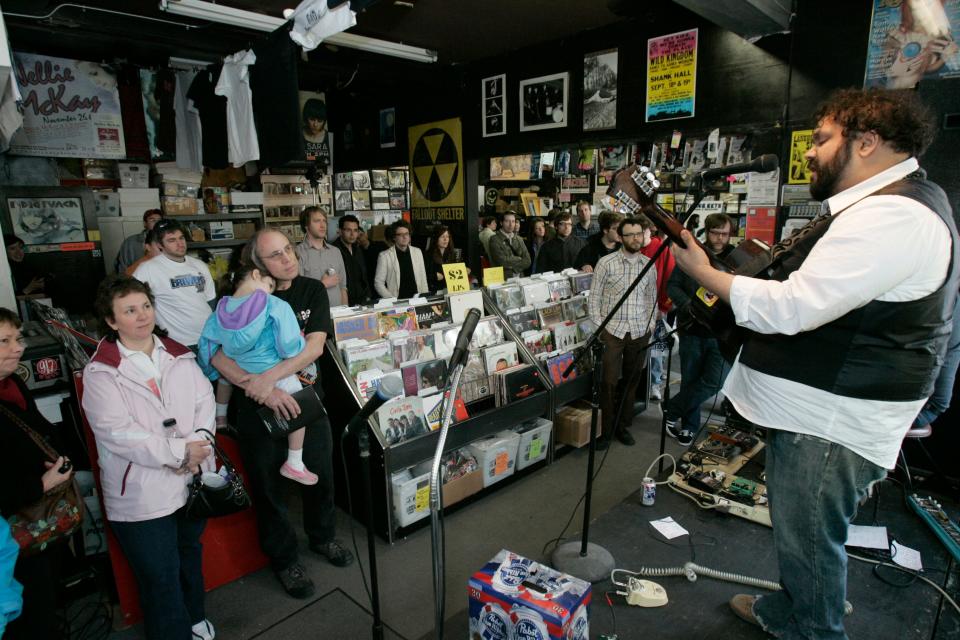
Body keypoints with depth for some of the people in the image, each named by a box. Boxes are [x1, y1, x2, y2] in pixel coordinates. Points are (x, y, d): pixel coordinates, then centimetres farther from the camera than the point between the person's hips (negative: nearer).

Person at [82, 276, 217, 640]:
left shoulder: (179, 356, 5)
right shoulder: (101, 373, -10)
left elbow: (205, 401, 0)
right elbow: (117, 433, -18)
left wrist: (198, 444, -16)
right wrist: (179, 451, -21)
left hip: (193, 481, 5)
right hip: (142, 495, -5)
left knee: (191, 555, 25)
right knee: (161, 580, 7)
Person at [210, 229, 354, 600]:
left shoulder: (312, 290, -5)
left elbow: (315, 345, -15)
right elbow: (218, 355, -18)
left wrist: (270, 377, -27)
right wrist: (262, 389, -30)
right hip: (257, 406, -2)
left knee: (321, 472, 16)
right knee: (268, 485, 12)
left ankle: (322, 537, 44)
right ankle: (284, 559, 35)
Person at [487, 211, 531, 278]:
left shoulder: (519, 239, 15)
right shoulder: (495, 240, -3)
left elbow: (527, 261, 7)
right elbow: (503, 262, -12)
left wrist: (511, 265, -7)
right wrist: (519, 260, 2)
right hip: (503, 278, -4)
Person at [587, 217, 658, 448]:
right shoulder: (606, 262, -4)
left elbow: (652, 297, 14)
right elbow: (594, 296, -2)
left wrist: (650, 324, 5)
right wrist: (599, 327, -6)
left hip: (640, 332, 4)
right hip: (612, 330, -3)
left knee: (632, 382, 10)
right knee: (609, 382, -3)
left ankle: (623, 426, 26)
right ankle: (606, 430, 12)